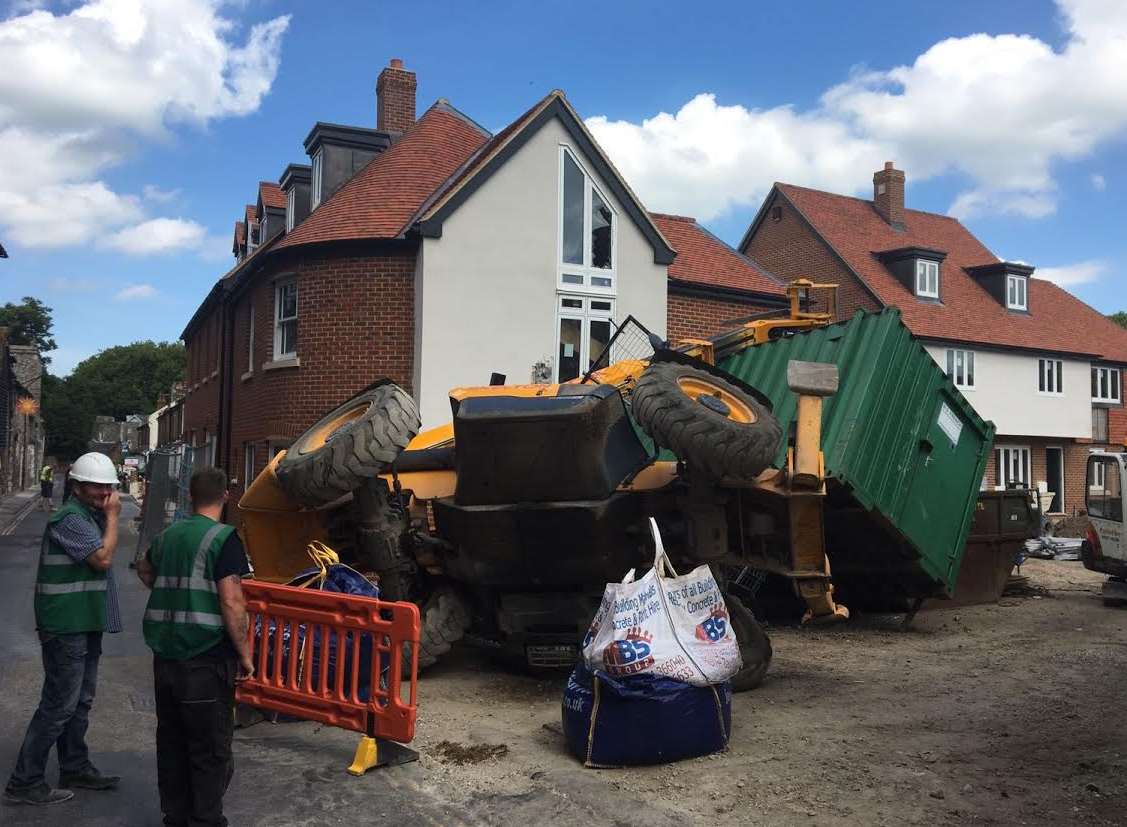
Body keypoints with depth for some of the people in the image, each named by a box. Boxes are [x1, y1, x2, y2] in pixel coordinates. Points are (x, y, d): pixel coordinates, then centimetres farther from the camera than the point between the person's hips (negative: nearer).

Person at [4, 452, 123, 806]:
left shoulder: (92, 516, 14)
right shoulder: (69, 519, -18)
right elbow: (103, 558, -24)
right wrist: (112, 517, -17)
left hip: (85, 624, 10)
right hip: (66, 627, -10)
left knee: (79, 701, 17)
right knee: (59, 704, -5)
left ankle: (75, 768, 29)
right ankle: (24, 782, 5)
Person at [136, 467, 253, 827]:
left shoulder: (167, 535, 9)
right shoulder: (223, 538, -13)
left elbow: (144, 570, 31)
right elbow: (231, 602, -19)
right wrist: (245, 654, -11)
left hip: (166, 656, 7)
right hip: (206, 660, -7)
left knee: (171, 740, 17)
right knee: (210, 749, 4)